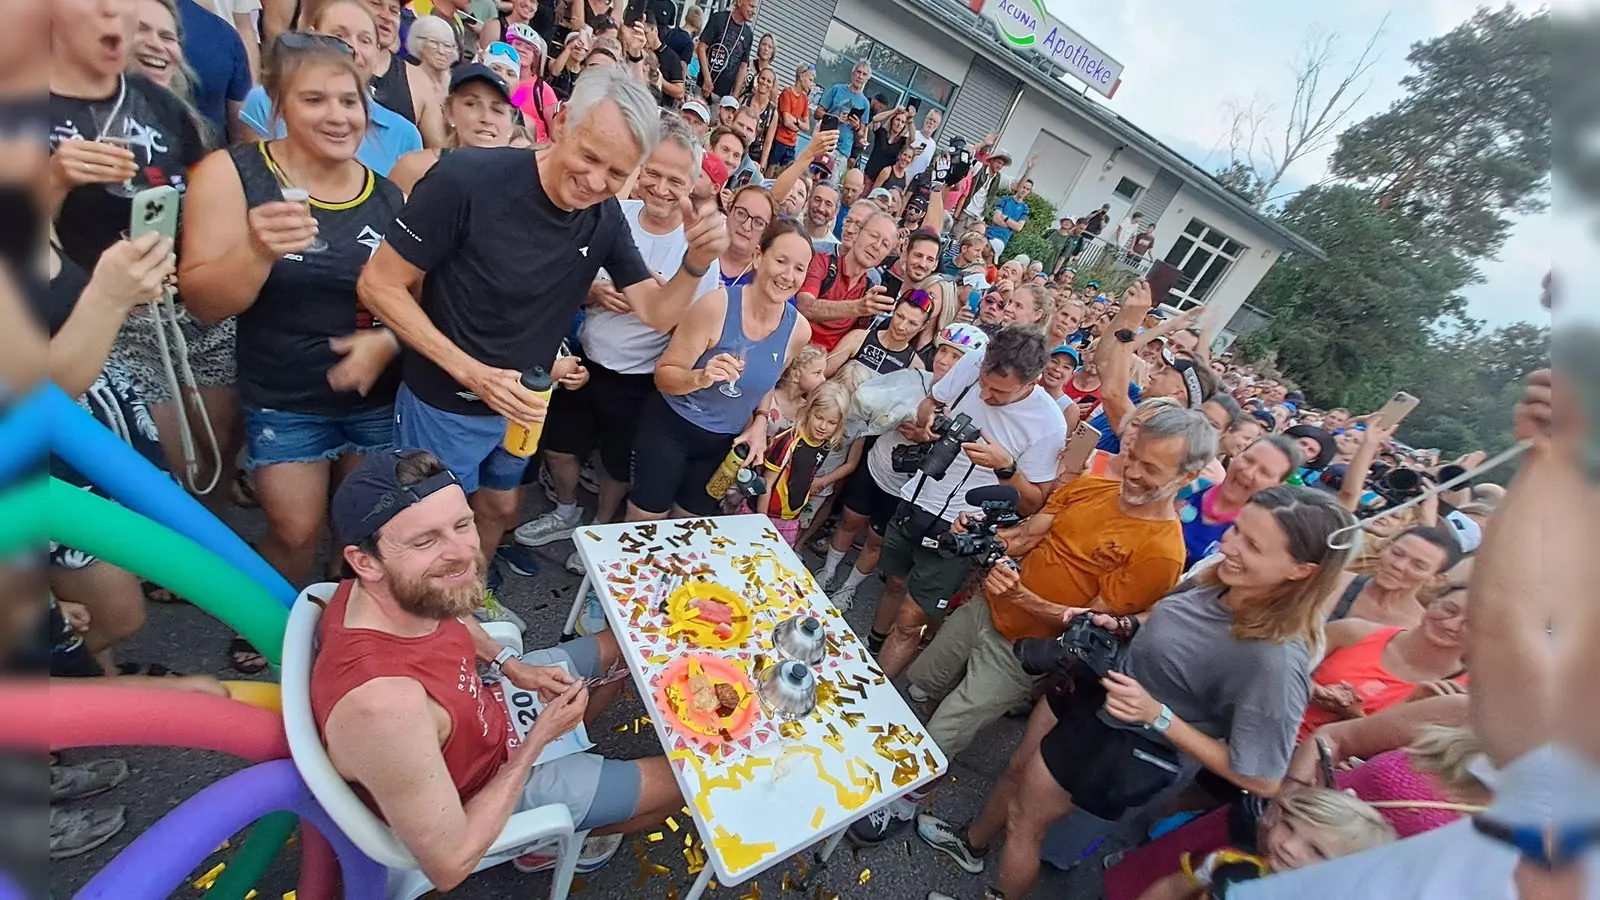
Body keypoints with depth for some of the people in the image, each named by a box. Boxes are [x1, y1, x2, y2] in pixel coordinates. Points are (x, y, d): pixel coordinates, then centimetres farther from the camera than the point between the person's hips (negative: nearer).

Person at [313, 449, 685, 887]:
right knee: (679, 780, 3)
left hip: (484, 705, 6)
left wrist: (510, 665, -6)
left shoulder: (395, 590, -22)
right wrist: (538, 739, -22)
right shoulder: (384, 705, -44)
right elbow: (449, 867, -29)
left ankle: (563, 755, 35)